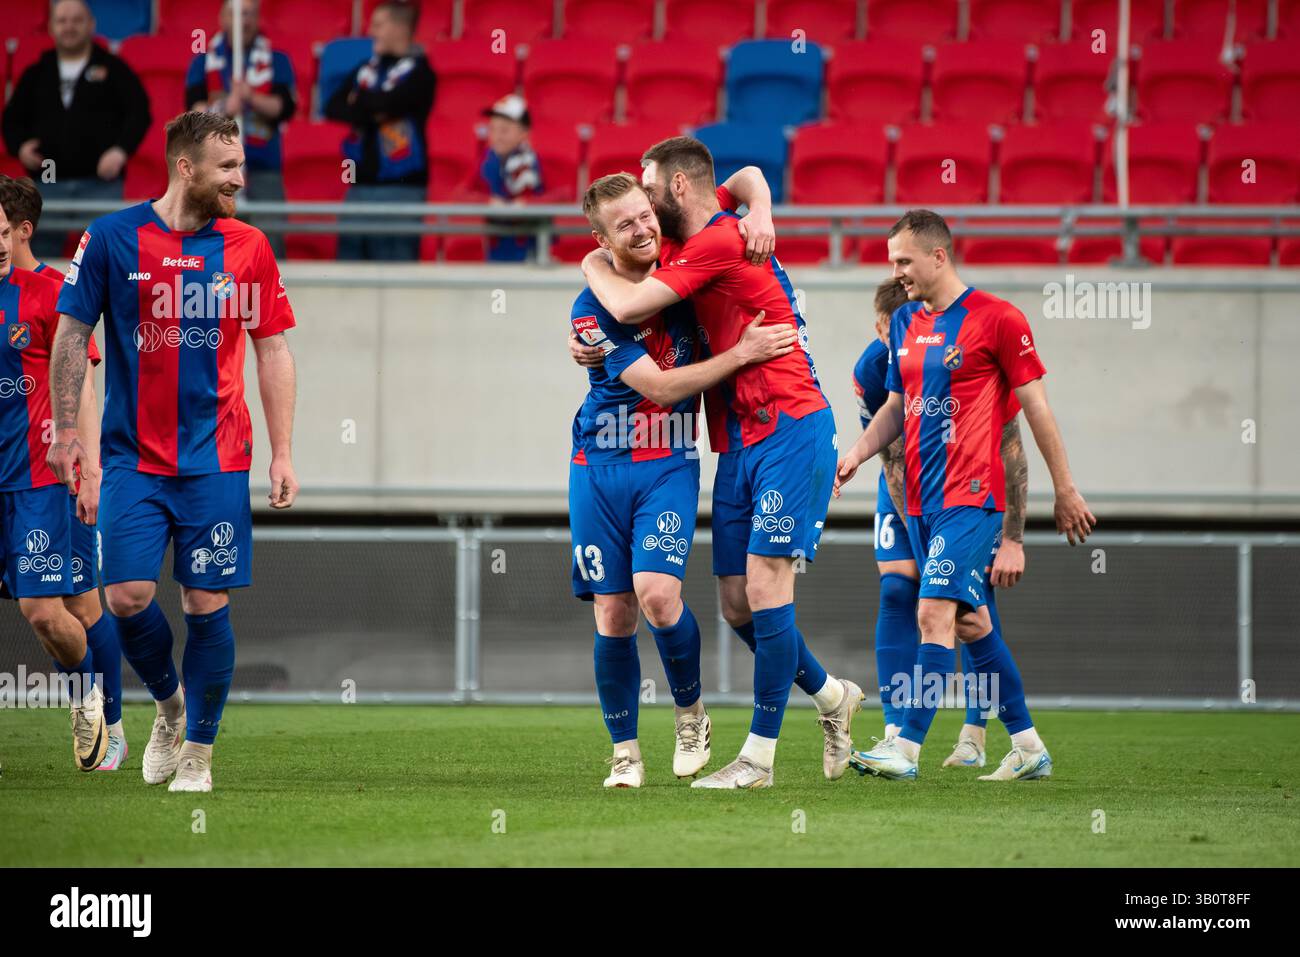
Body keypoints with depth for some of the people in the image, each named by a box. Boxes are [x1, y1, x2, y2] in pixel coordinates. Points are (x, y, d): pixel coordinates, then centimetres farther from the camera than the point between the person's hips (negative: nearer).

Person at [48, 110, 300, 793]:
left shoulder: (248, 247, 4)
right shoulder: (112, 238, -2)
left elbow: (272, 351, 9)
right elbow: (71, 335, 5)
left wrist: (282, 452, 4)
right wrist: (63, 429, -1)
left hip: (217, 461, 1)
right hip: (133, 457, -1)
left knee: (208, 605, -2)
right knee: (127, 597, -10)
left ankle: (198, 751, 12)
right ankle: (168, 705, 19)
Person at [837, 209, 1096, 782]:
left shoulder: (996, 319, -8)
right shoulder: (905, 323, 13)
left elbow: (1035, 406, -4)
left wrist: (1065, 490, -1)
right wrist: (856, 455, 3)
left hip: (971, 495, -8)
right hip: (920, 498, 8)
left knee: (935, 612, -17)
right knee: (970, 622, 11)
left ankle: (905, 749, -21)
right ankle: (1028, 747, 19)